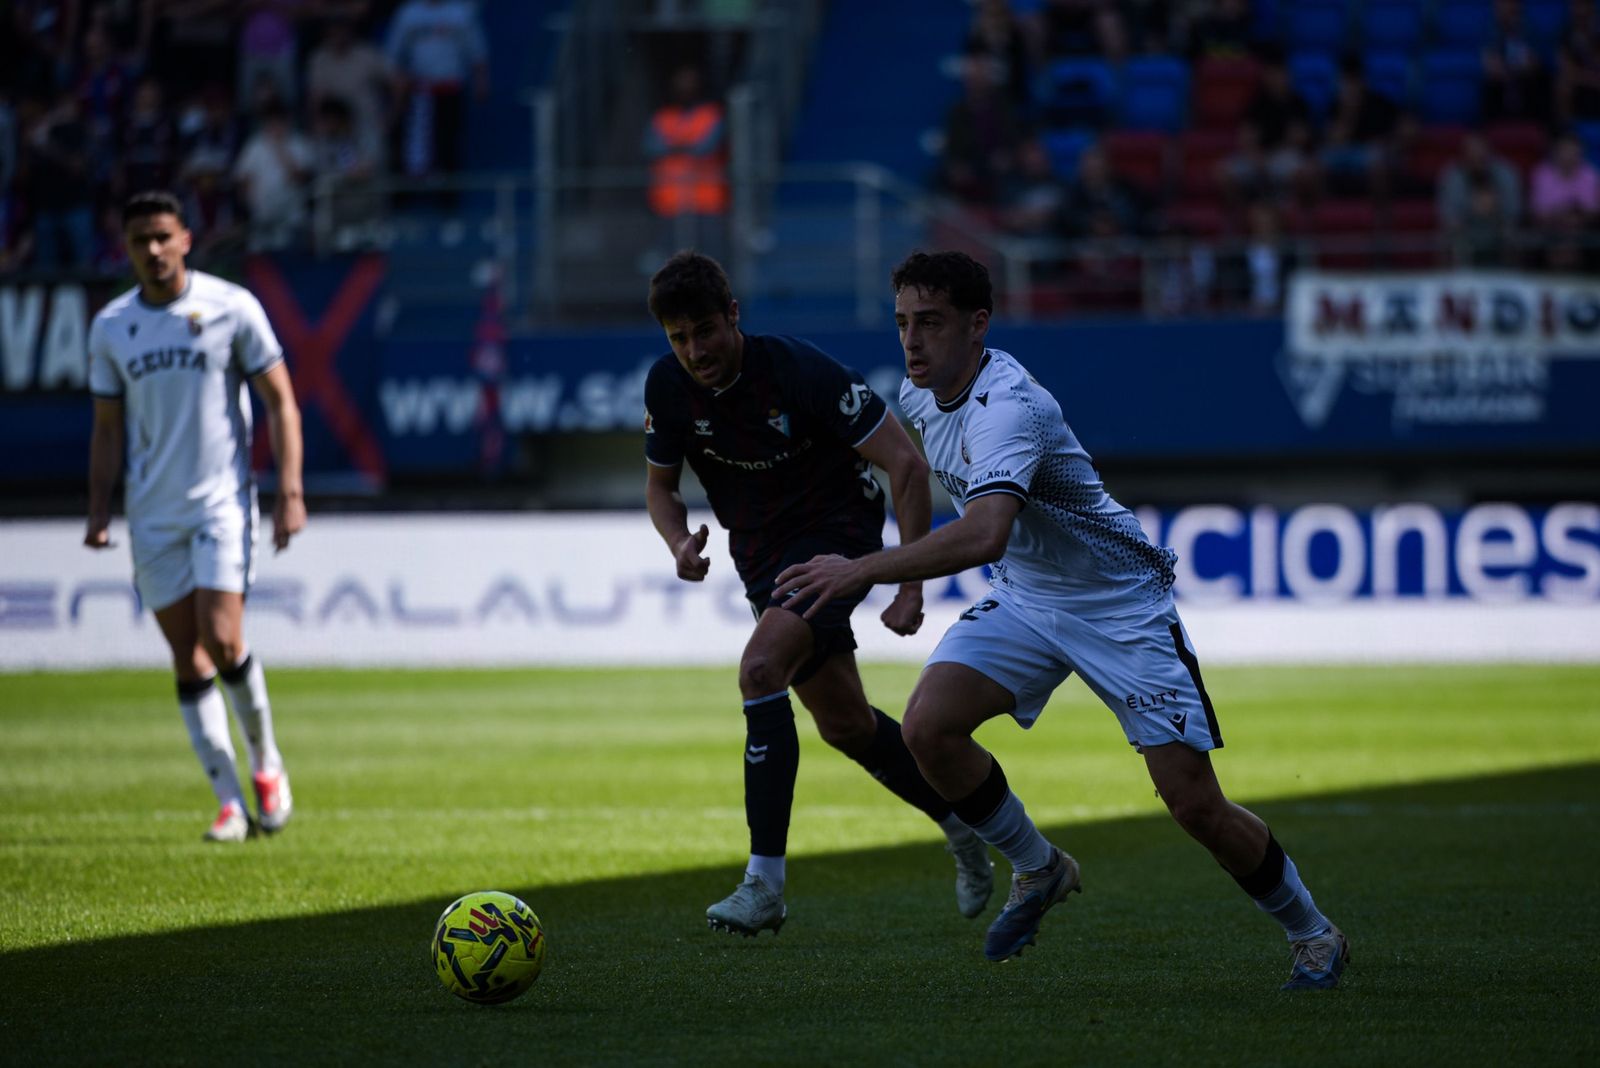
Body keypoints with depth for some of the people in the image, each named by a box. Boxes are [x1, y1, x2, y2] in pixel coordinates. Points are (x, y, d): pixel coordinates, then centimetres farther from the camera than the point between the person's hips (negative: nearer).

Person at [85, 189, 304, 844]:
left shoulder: (232, 307, -4)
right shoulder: (111, 327, 6)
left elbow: (280, 402, -1)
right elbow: (108, 428, 14)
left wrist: (290, 492, -9)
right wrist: (98, 511, 5)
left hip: (223, 500, -3)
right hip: (153, 512, 3)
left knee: (222, 643, -15)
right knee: (187, 660, 1)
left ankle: (266, 765, 9)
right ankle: (229, 802, 6)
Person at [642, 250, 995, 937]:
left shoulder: (800, 371, -24)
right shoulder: (668, 387, -9)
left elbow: (905, 463, -20)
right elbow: (661, 486, 8)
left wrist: (911, 586, -23)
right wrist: (680, 543, -15)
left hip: (836, 533, -7)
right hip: (763, 557, 7)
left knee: (760, 671, -29)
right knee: (843, 723, 13)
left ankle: (765, 881, -29)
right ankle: (962, 827, 37)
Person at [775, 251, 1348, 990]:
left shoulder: (1007, 408, -32)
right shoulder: (920, 394, -4)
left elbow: (983, 535, -49)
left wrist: (862, 570, -51)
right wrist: (905, 578, 26)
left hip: (1121, 604, -7)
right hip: (1024, 598, 7)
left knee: (1194, 804, -8)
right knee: (928, 726, -18)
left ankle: (1313, 934, 17)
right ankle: (1038, 872, 6)